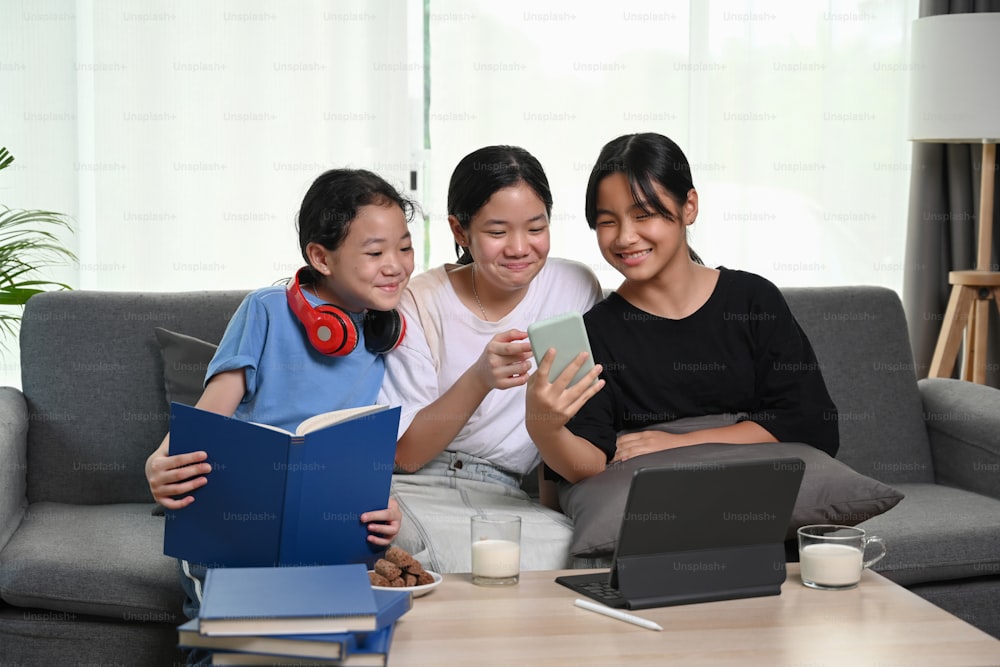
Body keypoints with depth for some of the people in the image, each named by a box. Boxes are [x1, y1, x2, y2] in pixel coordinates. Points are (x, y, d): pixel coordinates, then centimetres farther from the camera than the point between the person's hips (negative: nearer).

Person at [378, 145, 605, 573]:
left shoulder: (576, 289, 3)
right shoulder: (419, 301, -3)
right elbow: (406, 453, -8)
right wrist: (480, 378, -23)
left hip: (503, 497, 3)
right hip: (414, 491, -3)